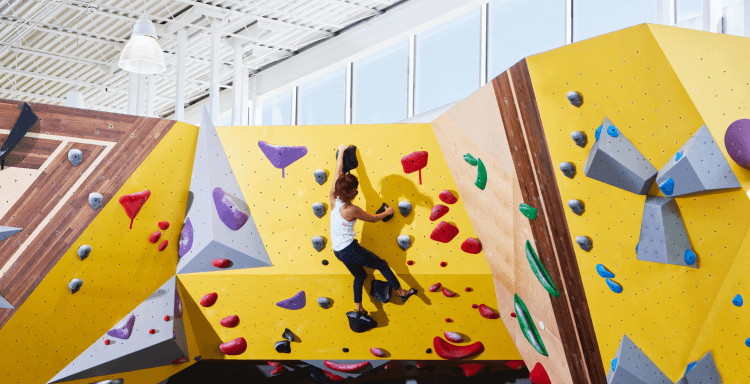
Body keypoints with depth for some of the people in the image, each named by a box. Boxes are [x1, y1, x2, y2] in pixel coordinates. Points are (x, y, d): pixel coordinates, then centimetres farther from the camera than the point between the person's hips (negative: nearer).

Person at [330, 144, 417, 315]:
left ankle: (359, 308, 28)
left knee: (360, 275, 25)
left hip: (338, 250, 8)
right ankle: (402, 293, 17)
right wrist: (387, 212, 13)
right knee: (382, 265, 9)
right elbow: (372, 219, -5)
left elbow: (337, 173, 5)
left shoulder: (334, 199, -5)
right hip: (350, 250, -8)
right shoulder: (351, 210, -22)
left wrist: (341, 152, 14)